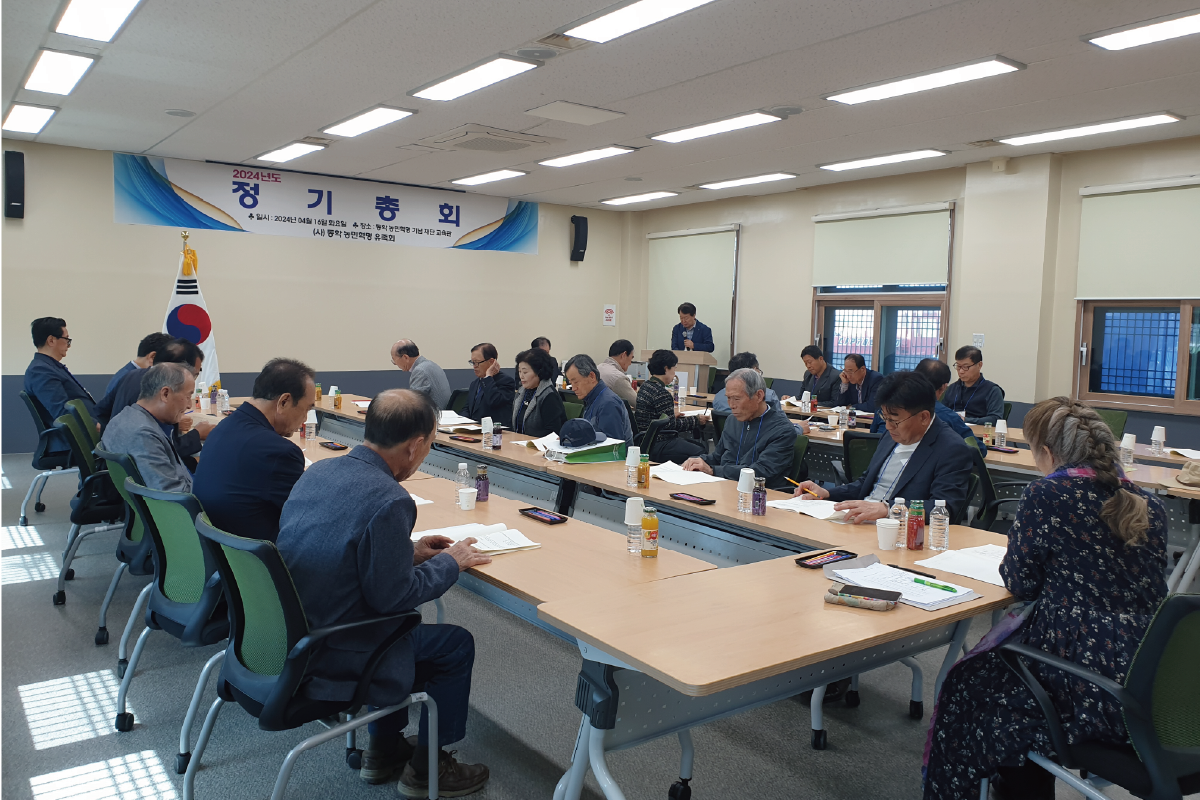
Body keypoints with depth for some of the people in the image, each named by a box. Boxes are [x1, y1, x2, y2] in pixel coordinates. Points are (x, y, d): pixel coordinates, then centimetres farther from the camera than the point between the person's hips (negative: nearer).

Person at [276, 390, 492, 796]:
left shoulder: (318, 470, 0)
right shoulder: (390, 501, -27)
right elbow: (393, 597, -20)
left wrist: (409, 551, 13)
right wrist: (449, 562, -4)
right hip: (322, 662, -8)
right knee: (456, 645, 10)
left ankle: (383, 750, 39)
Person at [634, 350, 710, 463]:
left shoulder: (645, 385, 12)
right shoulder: (661, 393, -18)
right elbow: (671, 426, -16)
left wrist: (672, 415, 27)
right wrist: (696, 420, -5)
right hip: (657, 446, -11)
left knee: (701, 446, 12)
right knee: (701, 453, -15)